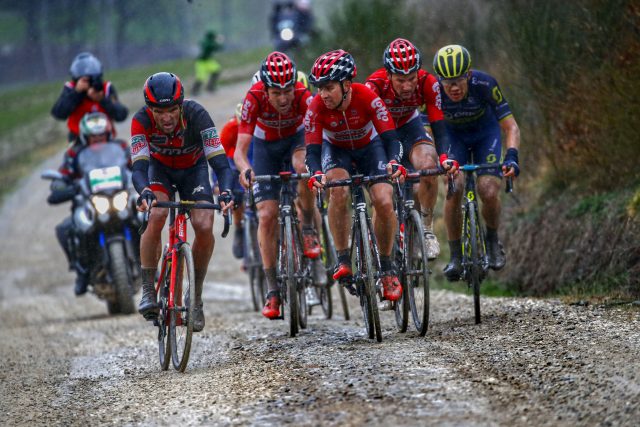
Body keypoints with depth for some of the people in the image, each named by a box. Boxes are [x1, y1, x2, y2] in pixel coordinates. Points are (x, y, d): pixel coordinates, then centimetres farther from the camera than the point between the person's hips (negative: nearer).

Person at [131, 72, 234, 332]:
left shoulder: (196, 115, -34)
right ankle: (148, 291, -18)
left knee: (204, 227, -20)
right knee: (156, 216, -29)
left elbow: (218, 160, -38)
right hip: (160, 169, 0)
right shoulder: (142, 120, -31)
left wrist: (225, 193, -56)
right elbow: (139, 167, -37)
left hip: (193, 169, 0)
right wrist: (144, 193, -59)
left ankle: (196, 298, -2)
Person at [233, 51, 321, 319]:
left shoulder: (303, 96, -33)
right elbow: (240, 148, -35)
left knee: (304, 168, -37)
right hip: (266, 146, 1)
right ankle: (273, 290, -2)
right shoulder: (254, 98, -32)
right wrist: (245, 170, -56)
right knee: (267, 216, -9)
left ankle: (308, 231, -14)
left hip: (296, 139, -1)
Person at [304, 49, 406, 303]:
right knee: (338, 191, -32)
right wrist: (316, 174, -52)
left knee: (384, 202, -21)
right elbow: (312, 150, -30)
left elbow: (390, 137, -34)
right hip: (336, 149, 0)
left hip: (369, 146, 0)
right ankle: (343, 260, -22)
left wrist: (394, 162, -55)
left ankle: (387, 267, -1)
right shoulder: (317, 108, -29)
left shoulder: (368, 98, -32)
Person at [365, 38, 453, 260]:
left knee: (428, 165, -26)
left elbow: (439, 127, -31)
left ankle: (427, 230, -10)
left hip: (408, 125, 1)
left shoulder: (427, 83, -31)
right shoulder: (375, 85, -37)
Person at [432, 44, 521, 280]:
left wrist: (511, 156, -46)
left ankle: (492, 239, 12)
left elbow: (511, 126, -30)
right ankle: (455, 256, -9)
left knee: (489, 192, -18)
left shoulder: (484, 84, -34)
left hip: (486, 132, -1)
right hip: (453, 136, 1)